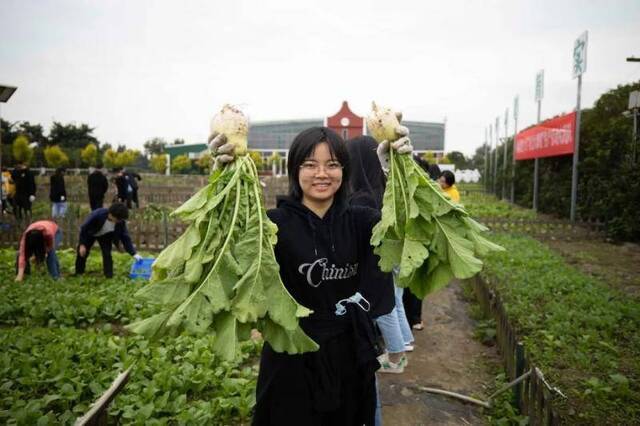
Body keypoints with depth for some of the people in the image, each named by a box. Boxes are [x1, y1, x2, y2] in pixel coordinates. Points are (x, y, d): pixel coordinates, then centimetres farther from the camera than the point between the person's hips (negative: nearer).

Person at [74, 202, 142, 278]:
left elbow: (125, 237, -22)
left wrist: (134, 253, -29)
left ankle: (109, 277, -3)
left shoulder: (121, 222, -30)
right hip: (89, 234, -1)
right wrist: (82, 245, -24)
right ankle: (78, 274, 23)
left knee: (107, 254, -14)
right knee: (82, 253, 2)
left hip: (105, 235, 1)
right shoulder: (97, 214, -40)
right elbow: (84, 228, -26)